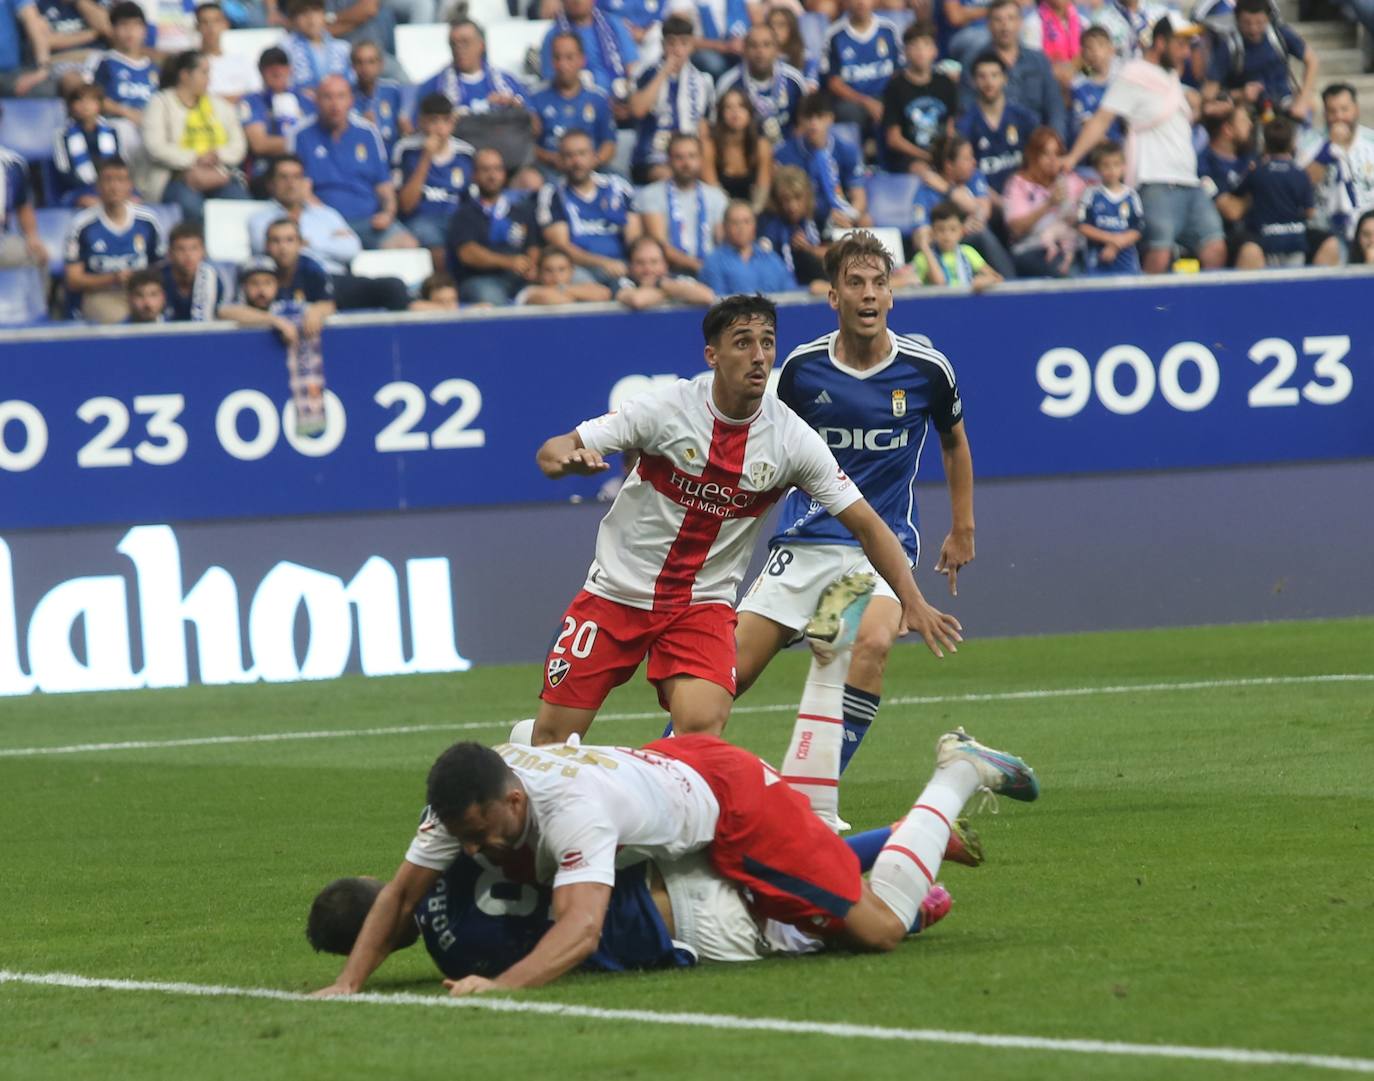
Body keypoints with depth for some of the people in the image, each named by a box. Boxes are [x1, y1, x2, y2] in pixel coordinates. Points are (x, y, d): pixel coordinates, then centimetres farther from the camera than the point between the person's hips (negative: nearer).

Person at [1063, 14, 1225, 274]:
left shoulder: (1171, 77, 20)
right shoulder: (1133, 75, -5)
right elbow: (1102, 120, -12)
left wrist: (1193, 106, 15)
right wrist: (1073, 158, -21)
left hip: (1189, 182, 8)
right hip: (1156, 183, -8)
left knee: (1214, 250, 2)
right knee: (1160, 255, -18)